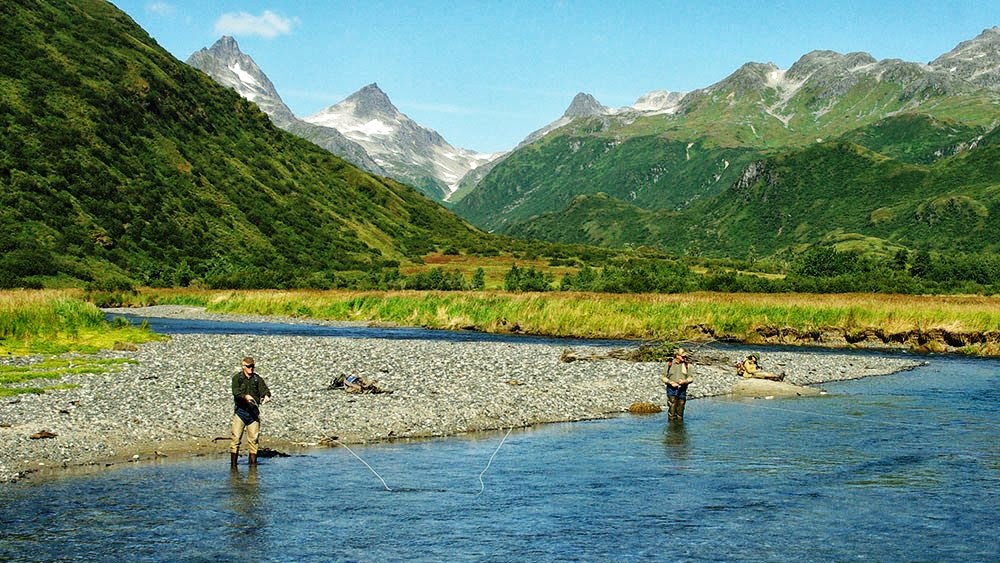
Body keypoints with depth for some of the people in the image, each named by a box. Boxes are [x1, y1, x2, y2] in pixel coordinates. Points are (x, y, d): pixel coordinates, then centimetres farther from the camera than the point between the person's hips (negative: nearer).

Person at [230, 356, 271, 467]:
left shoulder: (258, 379, 9)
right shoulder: (237, 378, 1)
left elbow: (264, 389, -2)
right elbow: (235, 391, -15)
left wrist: (266, 396, -26)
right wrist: (245, 396, -34)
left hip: (254, 412, 3)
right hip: (240, 411, -3)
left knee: (254, 439, 4)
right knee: (236, 438, -6)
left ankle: (253, 463, 13)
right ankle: (233, 464, 0)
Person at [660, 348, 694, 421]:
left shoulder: (687, 365, 5)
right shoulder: (669, 364, 0)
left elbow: (691, 377, 4)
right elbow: (663, 377, 2)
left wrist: (685, 381, -16)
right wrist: (671, 382, -13)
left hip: (682, 390, 2)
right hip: (672, 389, -2)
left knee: (680, 410, 5)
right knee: (672, 409, -9)